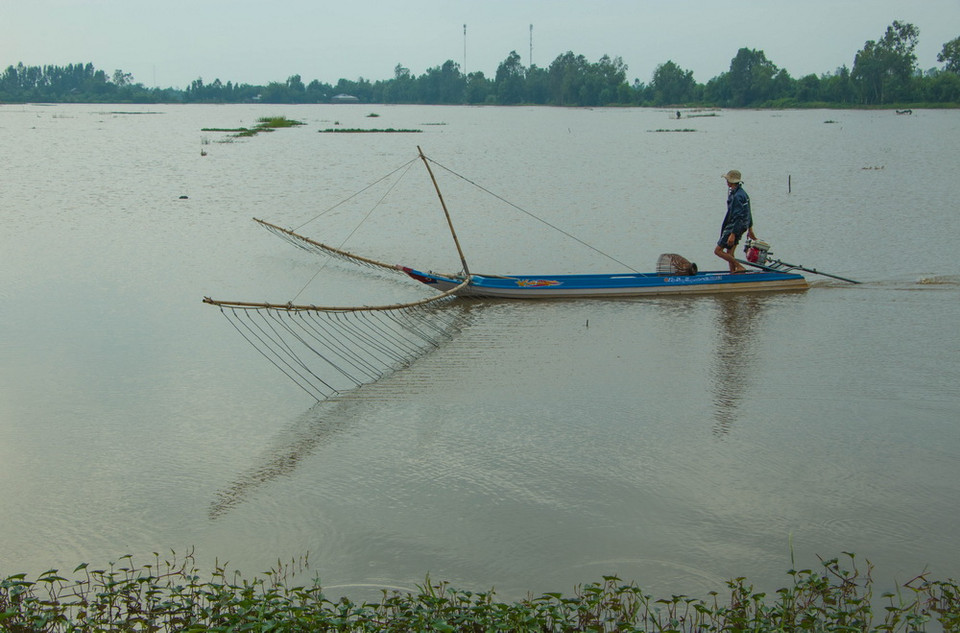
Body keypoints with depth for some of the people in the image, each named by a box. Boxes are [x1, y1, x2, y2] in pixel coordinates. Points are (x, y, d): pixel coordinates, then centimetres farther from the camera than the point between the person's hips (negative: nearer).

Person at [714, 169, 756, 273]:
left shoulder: (736, 196, -20)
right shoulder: (743, 193, 12)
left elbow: (738, 217, -25)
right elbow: (748, 214, 18)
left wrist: (733, 234, -27)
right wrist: (750, 229, 25)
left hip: (733, 228, -10)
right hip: (740, 228, 10)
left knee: (718, 251, -6)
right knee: (729, 253, 14)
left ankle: (739, 267, -9)